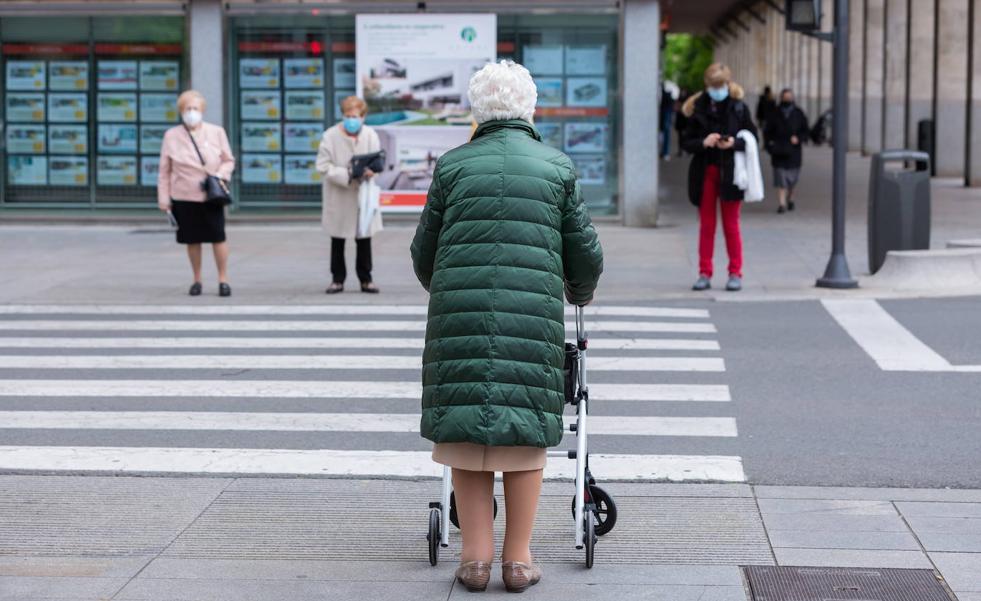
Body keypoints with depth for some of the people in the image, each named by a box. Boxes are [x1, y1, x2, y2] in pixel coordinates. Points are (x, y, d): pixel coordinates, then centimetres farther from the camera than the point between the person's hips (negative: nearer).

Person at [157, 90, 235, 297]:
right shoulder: (172, 136, 4)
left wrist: (221, 175, -11)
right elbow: (164, 170, 7)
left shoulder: (216, 132, 4)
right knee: (192, 240, 6)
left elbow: (229, 161, 9)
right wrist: (163, 197, 4)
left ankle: (223, 280, 6)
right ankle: (197, 280, 19)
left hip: (211, 195, -1)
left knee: (218, 237, -5)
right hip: (184, 196, 1)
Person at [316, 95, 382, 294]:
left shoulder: (370, 135, -3)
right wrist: (346, 175, -22)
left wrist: (370, 171, -23)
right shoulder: (331, 136, -10)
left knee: (364, 239, 6)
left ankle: (365, 279, 16)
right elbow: (323, 166, -11)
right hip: (338, 195, -1)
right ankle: (337, 279, 18)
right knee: (337, 240, 9)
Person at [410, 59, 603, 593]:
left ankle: (475, 557, 10)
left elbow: (423, 251, 13)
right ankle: (518, 560, 11)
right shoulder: (557, 168, 7)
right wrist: (580, 292, 32)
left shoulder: (452, 165, 7)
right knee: (526, 431, 9)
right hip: (534, 314, 0)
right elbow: (586, 254, 10)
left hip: (460, 313, 0)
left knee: (465, 431, 9)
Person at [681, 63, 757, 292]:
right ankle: (705, 274, 10)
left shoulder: (739, 108, 0)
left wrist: (734, 143, -17)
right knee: (706, 225, 5)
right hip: (705, 172, 1)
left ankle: (735, 273, 11)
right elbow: (686, 142, 2)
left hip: (730, 172, -1)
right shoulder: (698, 108, 2)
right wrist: (703, 142, -17)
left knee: (731, 225, 3)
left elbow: (753, 139, 2)